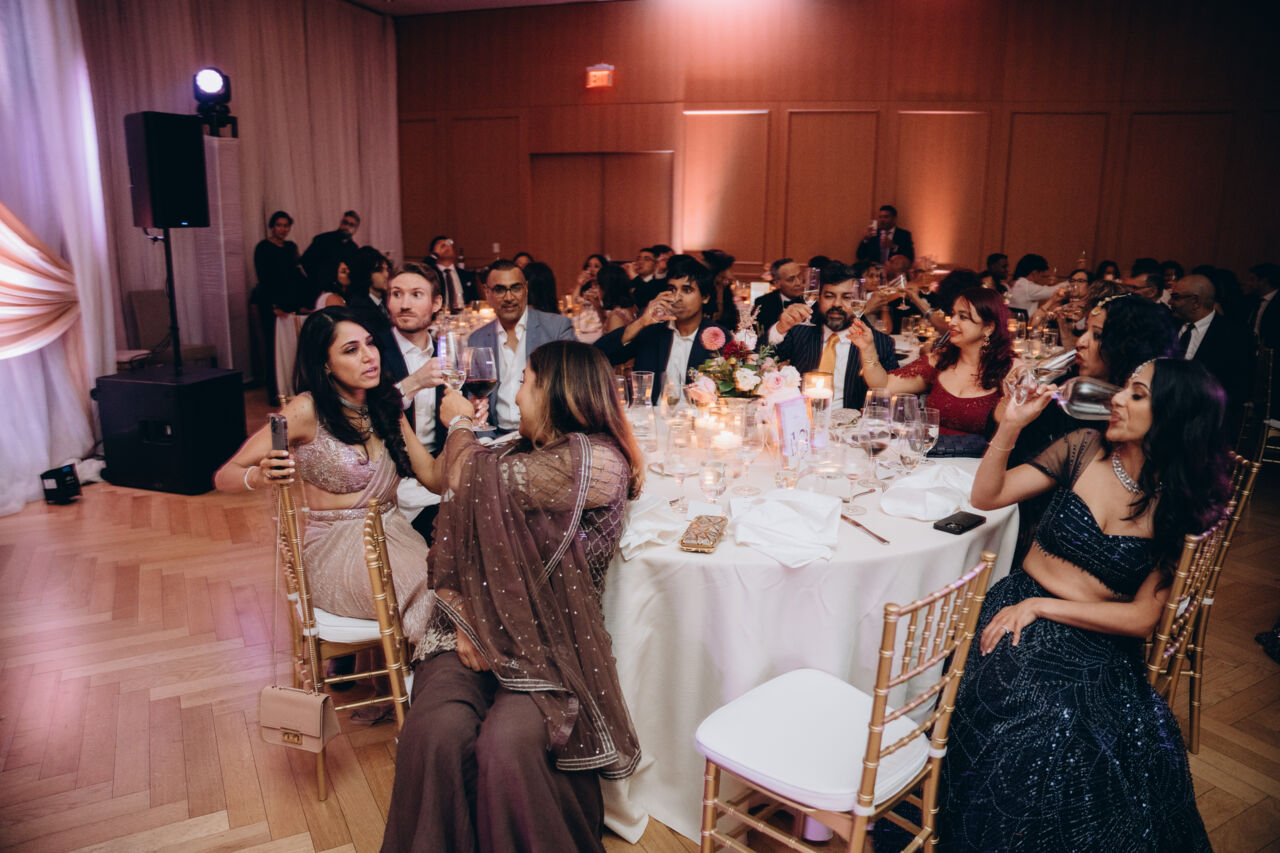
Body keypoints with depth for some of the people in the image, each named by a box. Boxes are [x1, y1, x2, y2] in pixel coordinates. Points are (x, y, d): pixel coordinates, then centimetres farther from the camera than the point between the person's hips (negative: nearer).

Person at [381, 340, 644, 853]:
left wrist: (458, 421, 8)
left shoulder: (597, 460, -10)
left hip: (549, 648, -5)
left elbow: (471, 477, -14)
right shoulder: (516, 456, 13)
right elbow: (451, 542, 11)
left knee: (506, 745, -30)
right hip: (475, 631, 5)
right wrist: (464, 616, -8)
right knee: (436, 734, -24)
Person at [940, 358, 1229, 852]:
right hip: (1020, 612, 1)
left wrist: (1041, 606, -13)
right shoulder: (1085, 449, 3)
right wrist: (1013, 423, -10)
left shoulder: (1181, 508, -1)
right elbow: (986, 496, 2)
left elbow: (1142, 618, -5)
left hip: (1097, 645, -1)